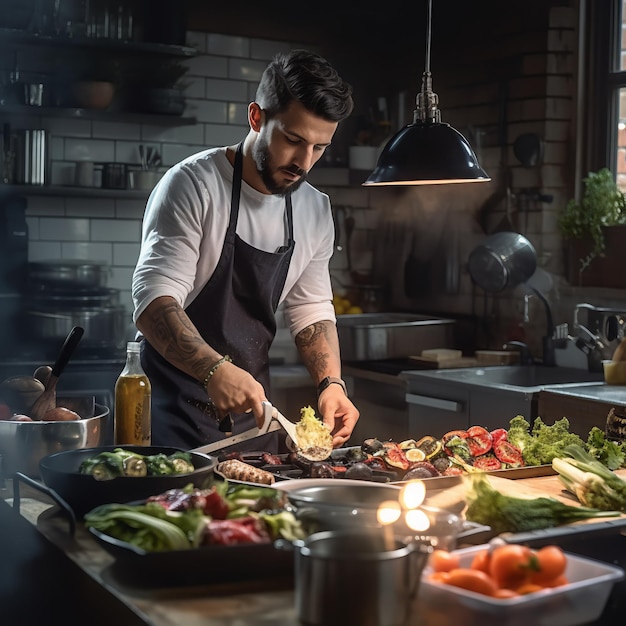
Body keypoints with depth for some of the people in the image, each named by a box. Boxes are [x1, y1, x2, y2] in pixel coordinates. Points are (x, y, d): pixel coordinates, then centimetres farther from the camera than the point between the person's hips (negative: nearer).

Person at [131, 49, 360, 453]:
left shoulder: (316, 210, 4)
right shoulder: (194, 184, -16)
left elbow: (311, 311, 11)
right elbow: (154, 300, -23)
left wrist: (331, 382, -6)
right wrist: (215, 369, -39)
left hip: (251, 405, 6)